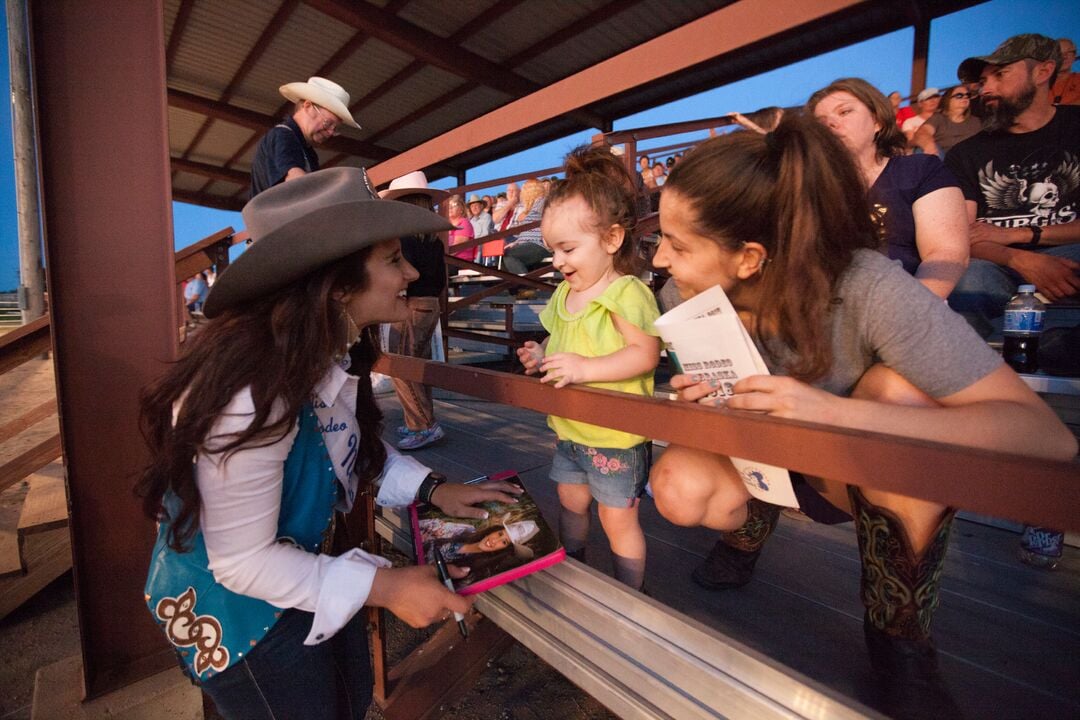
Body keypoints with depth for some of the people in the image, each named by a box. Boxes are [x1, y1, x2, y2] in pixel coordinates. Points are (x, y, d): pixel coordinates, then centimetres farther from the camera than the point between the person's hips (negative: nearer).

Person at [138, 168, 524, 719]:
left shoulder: (326, 353, -12)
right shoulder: (251, 393, -37)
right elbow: (243, 561, -28)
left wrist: (432, 489, -7)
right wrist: (384, 586, -26)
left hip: (310, 565, 7)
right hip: (239, 608, -7)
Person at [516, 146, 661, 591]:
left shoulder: (626, 292, -19)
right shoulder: (565, 293, 6)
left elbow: (645, 354, -27)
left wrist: (586, 368, -33)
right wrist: (541, 356, -3)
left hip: (614, 437, -8)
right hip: (569, 430, 8)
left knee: (618, 518, 8)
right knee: (570, 503, 24)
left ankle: (631, 593, 33)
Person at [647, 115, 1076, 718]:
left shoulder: (868, 289, -31)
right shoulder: (692, 297, -18)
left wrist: (837, 413, -46)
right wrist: (707, 404, -25)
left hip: (872, 471, -1)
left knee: (898, 388, -34)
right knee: (680, 488, -27)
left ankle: (901, 637, -13)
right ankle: (755, 515, 11)